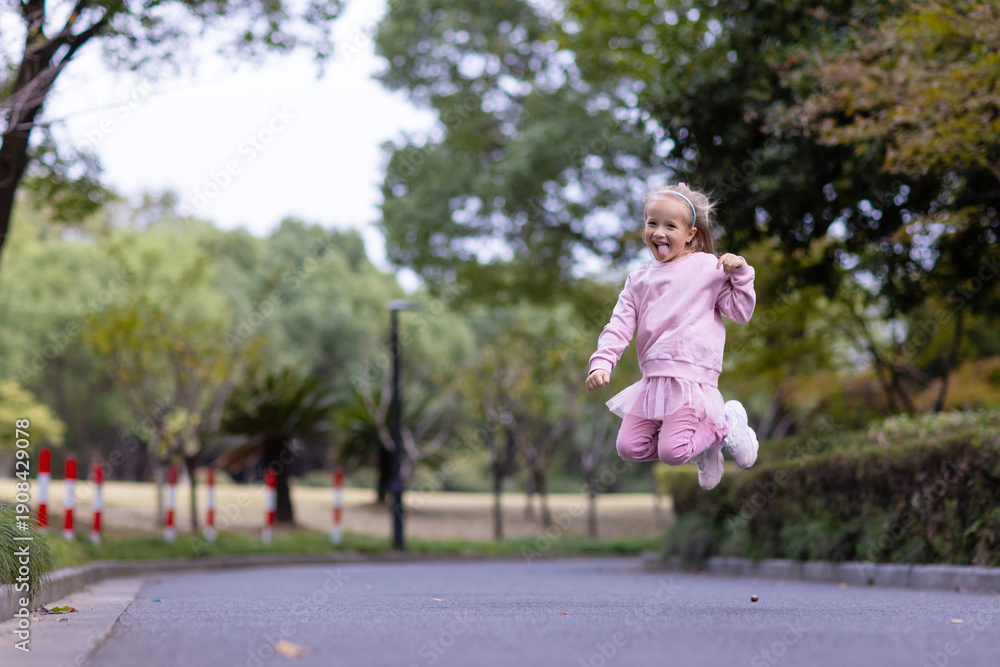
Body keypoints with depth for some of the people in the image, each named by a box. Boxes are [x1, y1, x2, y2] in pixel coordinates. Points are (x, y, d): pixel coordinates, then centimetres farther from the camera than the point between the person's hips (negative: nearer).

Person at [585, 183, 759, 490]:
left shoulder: (707, 267, 1)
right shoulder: (639, 280, 16)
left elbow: (740, 312, 1)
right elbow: (619, 326, 11)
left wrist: (739, 273, -12)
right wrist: (602, 363, -2)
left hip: (691, 377, -6)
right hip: (652, 380, 6)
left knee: (672, 452, -18)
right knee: (630, 447, -2)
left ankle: (726, 424, 9)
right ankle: (699, 443, 16)